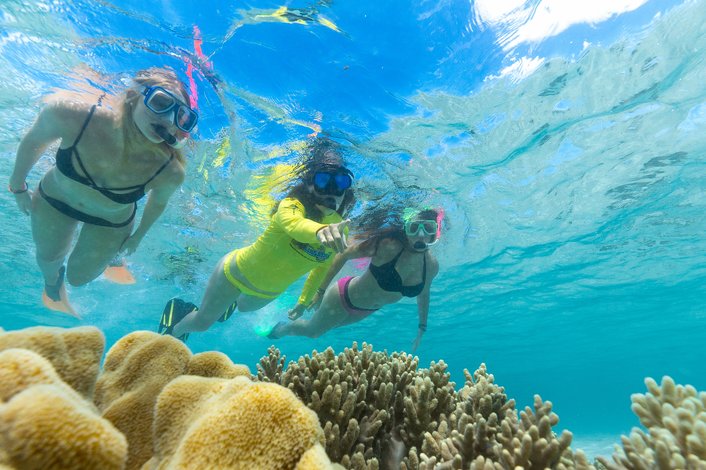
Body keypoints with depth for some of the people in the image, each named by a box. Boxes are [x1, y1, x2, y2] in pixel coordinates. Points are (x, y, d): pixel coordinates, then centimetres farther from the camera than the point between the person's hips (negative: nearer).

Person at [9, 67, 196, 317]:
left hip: (111, 222, -1)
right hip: (54, 200, 2)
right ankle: (52, 284, 64)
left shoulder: (170, 173, -36)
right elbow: (33, 140, -12)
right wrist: (18, 185, 1)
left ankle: (108, 254, 54)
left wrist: (138, 235, 3)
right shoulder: (69, 116, -36)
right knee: (48, 257, 27)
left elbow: (158, 202, -12)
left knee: (78, 278, 19)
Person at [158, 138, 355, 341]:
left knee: (243, 307, 33)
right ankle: (173, 332, 47)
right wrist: (320, 230, -80)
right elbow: (292, 223, -59)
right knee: (202, 322, 13)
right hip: (236, 272, -5)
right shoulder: (292, 205, -34)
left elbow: (323, 266, 0)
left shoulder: (339, 229, -17)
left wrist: (305, 300, 8)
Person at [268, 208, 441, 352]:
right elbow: (344, 255, -26)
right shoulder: (388, 245, -35)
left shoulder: (432, 265, -18)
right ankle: (281, 328, 50)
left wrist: (422, 327, 11)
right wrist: (321, 292, -23)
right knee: (311, 330, 18)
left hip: (366, 311, 5)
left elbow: (423, 294, 3)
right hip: (345, 296, -5)